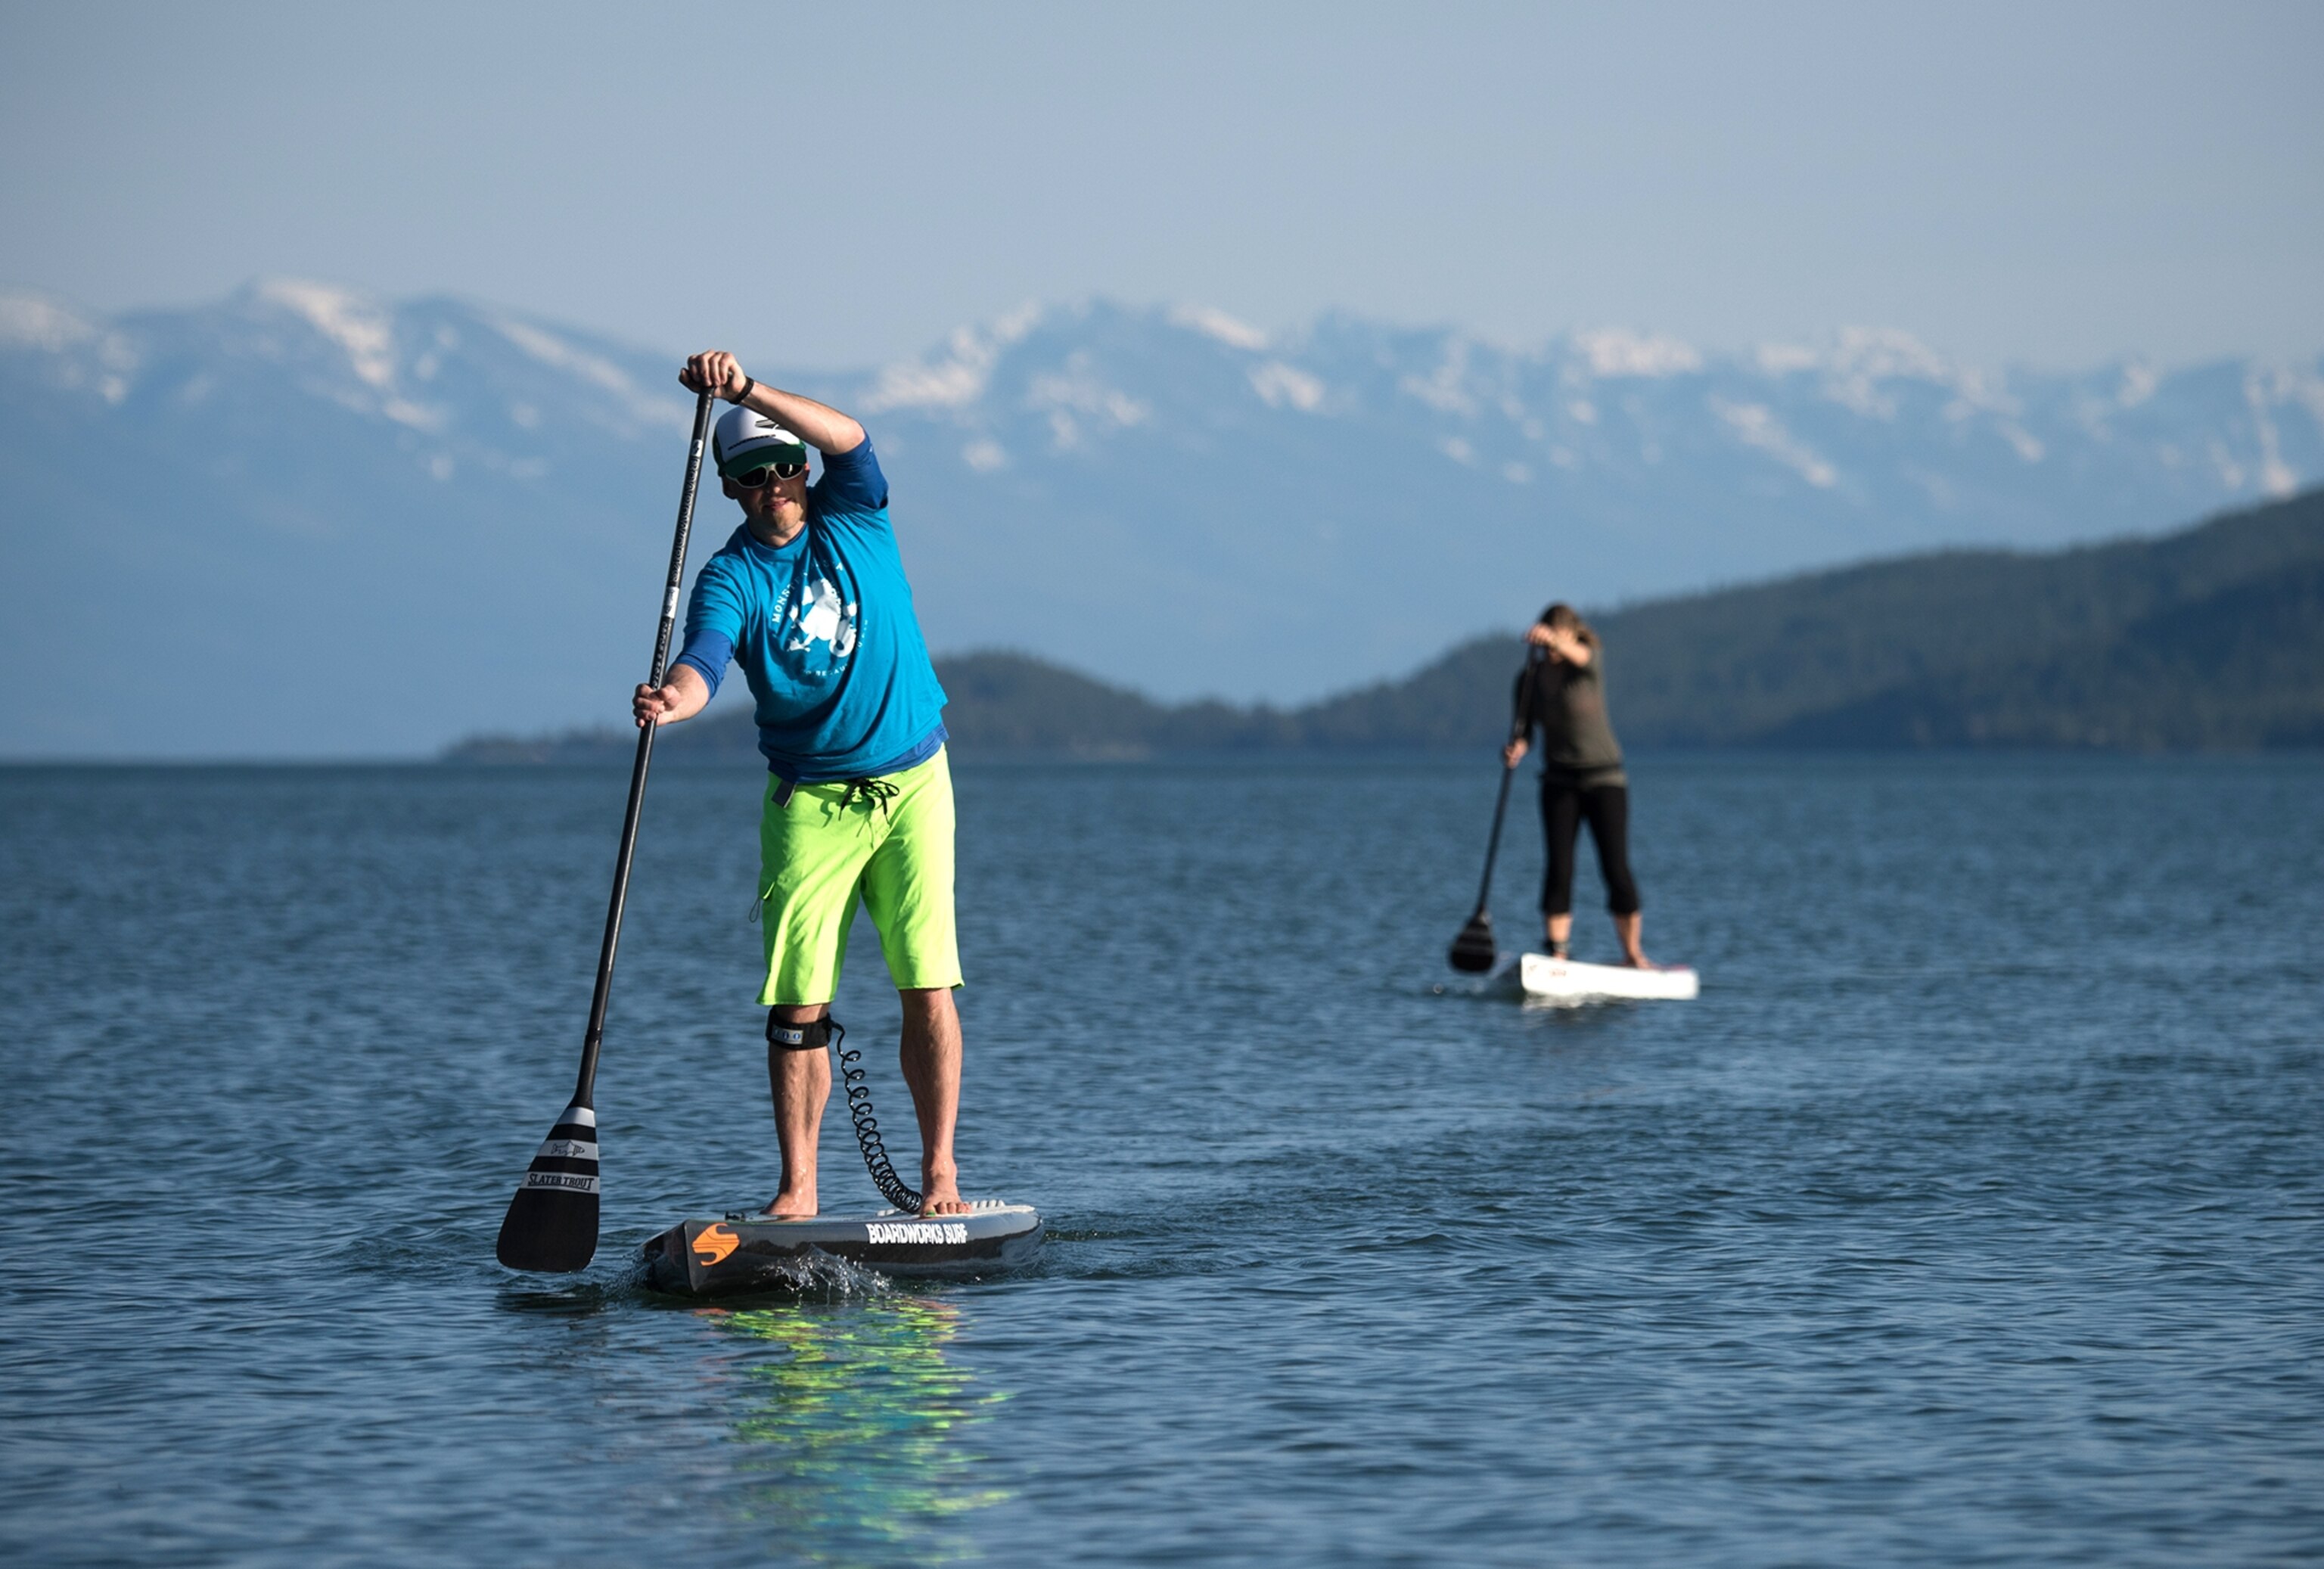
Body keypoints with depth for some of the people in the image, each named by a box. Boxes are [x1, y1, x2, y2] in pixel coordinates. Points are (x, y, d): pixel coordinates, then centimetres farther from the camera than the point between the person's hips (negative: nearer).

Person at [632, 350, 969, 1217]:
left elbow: (847, 438, -19)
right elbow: (704, 659, -22)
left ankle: (939, 1174, 1)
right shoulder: (731, 577, -3)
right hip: (808, 803, 0)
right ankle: (797, 1189, -1)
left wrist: (747, 389, -32)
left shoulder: (853, 518, 1)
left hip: (913, 784, 1)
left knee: (928, 988, -6)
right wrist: (672, 698, -46)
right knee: (798, 1001, -6)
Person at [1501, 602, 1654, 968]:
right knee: (1559, 868, -7)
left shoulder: (1592, 656, -7)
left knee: (1616, 867, -5)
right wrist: (1517, 747, -24)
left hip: (1604, 777, -2)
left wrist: (1555, 641, -53)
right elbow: (1524, 728, 0)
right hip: (1560, 781, 2)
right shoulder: (1532, 677, 3)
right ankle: (1556, 954, -7)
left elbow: (1582, 658, -32)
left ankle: (1633, 953, 8)